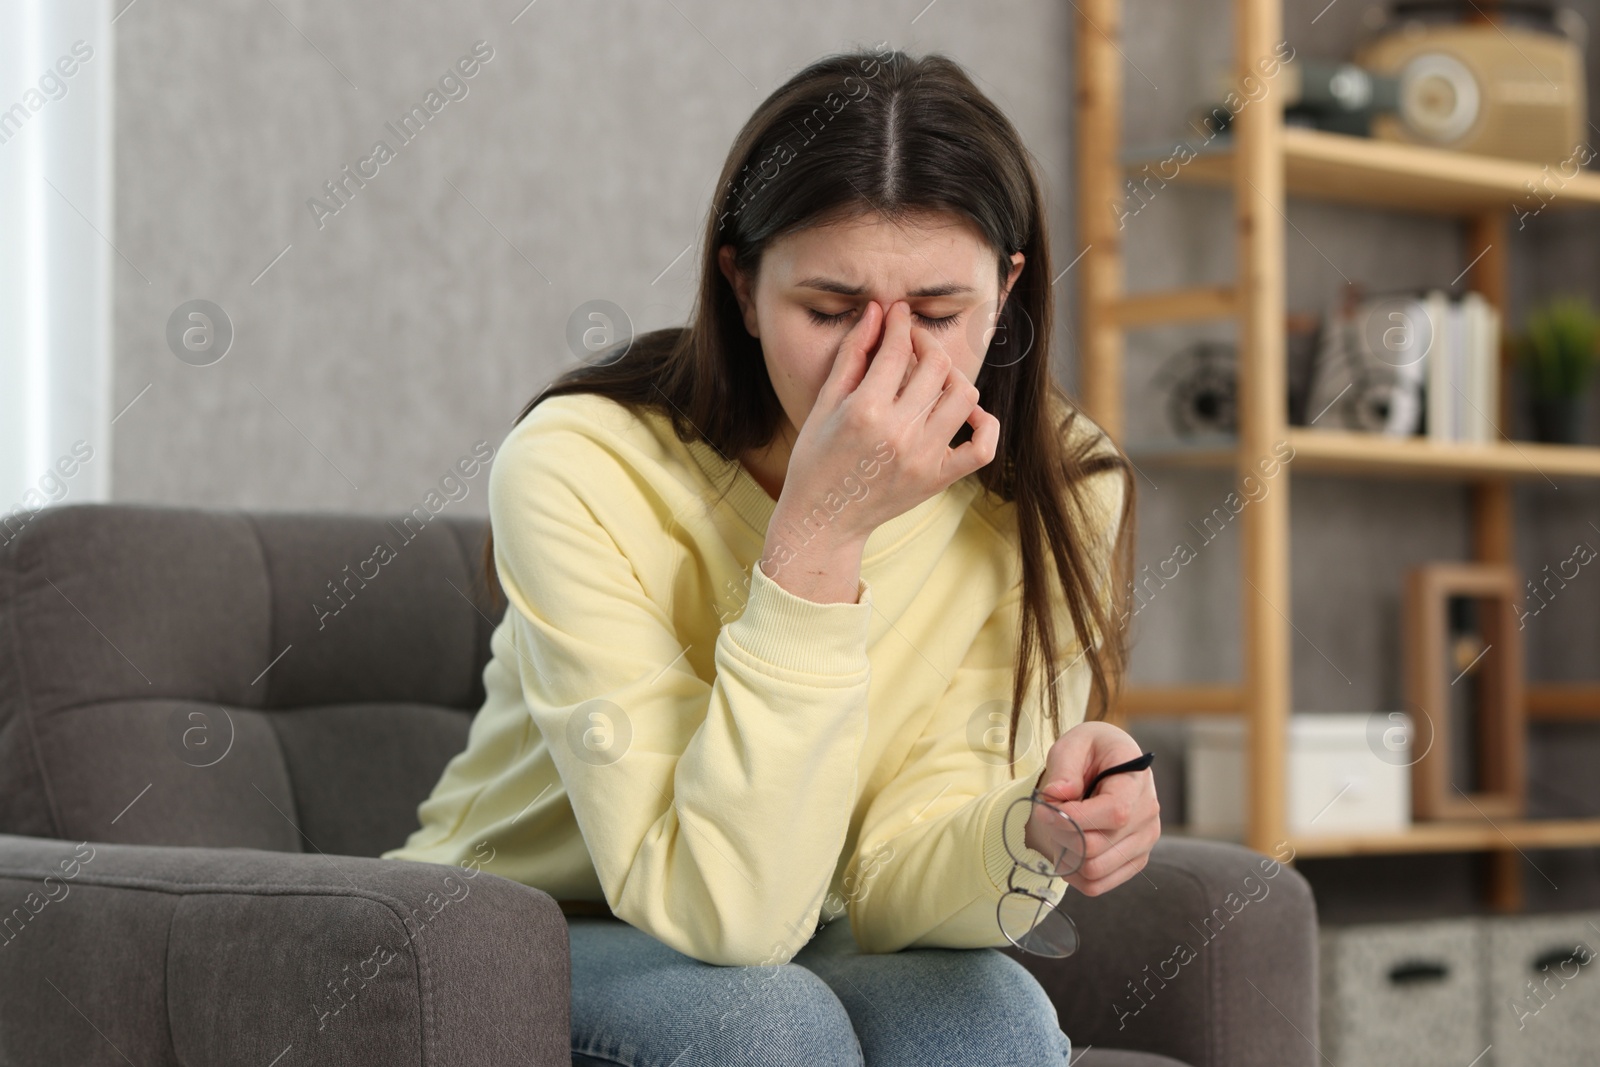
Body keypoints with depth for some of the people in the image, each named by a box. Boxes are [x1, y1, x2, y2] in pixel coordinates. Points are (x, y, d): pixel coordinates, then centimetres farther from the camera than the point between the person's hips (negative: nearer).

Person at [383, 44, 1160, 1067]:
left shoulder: (1049, 494, -13)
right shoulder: (578, 471, -25)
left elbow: (887, 885, -13)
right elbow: (720, 909, -30)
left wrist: (1032, 834, -35)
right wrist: (820, 537, -36)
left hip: (786, 951, 4)